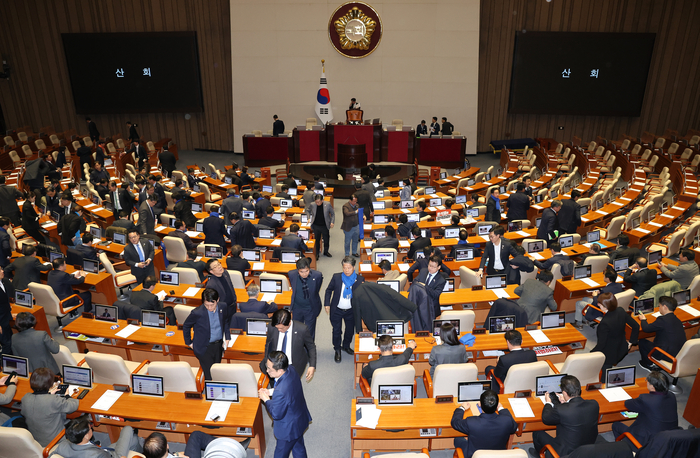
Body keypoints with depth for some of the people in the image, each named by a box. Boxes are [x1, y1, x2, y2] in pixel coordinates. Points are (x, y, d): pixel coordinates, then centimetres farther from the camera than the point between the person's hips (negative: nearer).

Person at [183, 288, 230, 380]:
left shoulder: (223, 307, -10)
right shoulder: (197, 313, -22)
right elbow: (186, 326, -2)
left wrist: (227, 338, 5)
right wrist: (189, 343, 5)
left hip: (219, 345, 4)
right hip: (204, 348, -4)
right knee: (210, 377, -6)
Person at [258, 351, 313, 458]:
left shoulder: (281, 392, -43)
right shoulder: (291, 370, -18)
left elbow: (276, 414, -25)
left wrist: (266, 399, -13)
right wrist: (270, 392, -6)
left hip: (289, 429, -8)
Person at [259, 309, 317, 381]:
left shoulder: (302, 329, -20)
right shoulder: (271, 327, -14)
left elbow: (311, 347, -5)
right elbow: (268, 346, 3)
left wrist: (312, 366, -15)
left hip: (293, 365, -4)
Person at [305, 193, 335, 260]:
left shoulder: (328, 204, -14)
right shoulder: (312, 205, -12)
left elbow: (332, 213, -1)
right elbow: (307, 210, 10)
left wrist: (332, 222, -9)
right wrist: (309, 218, -3)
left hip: (325, 226, 0)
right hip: (316, 226, 0)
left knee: (326, 239, 14)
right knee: (317, 240, 11)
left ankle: (326, 252, 37)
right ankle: (317, 254, 27)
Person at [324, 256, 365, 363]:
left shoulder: (360, 279, -15)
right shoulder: (336, 277, -14)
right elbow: (329, 290, 0)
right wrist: (327, 304, -3)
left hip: (350, 311, 1)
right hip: (336, 310, -1)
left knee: (350, 330, 20)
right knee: (336, 331, 12)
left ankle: (346, 346, 47)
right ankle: (337, 350, 35)